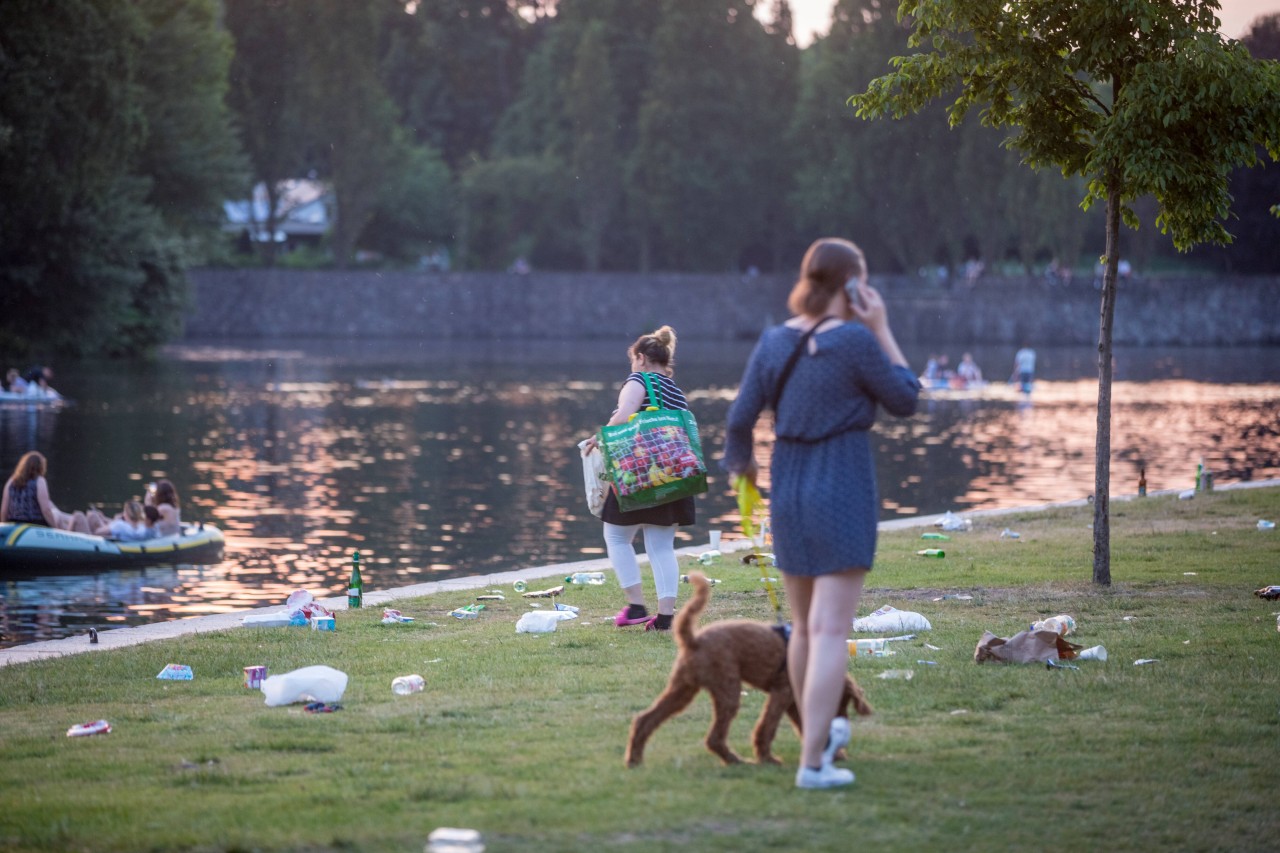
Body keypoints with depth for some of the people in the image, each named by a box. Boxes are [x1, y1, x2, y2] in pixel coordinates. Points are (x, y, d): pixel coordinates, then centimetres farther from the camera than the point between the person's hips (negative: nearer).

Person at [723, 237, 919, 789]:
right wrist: (882, 330, -2)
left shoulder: (773, 342, 1)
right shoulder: (855, 341, -14)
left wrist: (741, 463, 23)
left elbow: (740, 418, 3)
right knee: (831, 631, -7)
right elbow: (905, 401, -2)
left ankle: (818, 733, 39)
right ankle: (813, 763, -13)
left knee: (805, 625, 20)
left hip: (789, 495, 6)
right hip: (843, 494, -6)